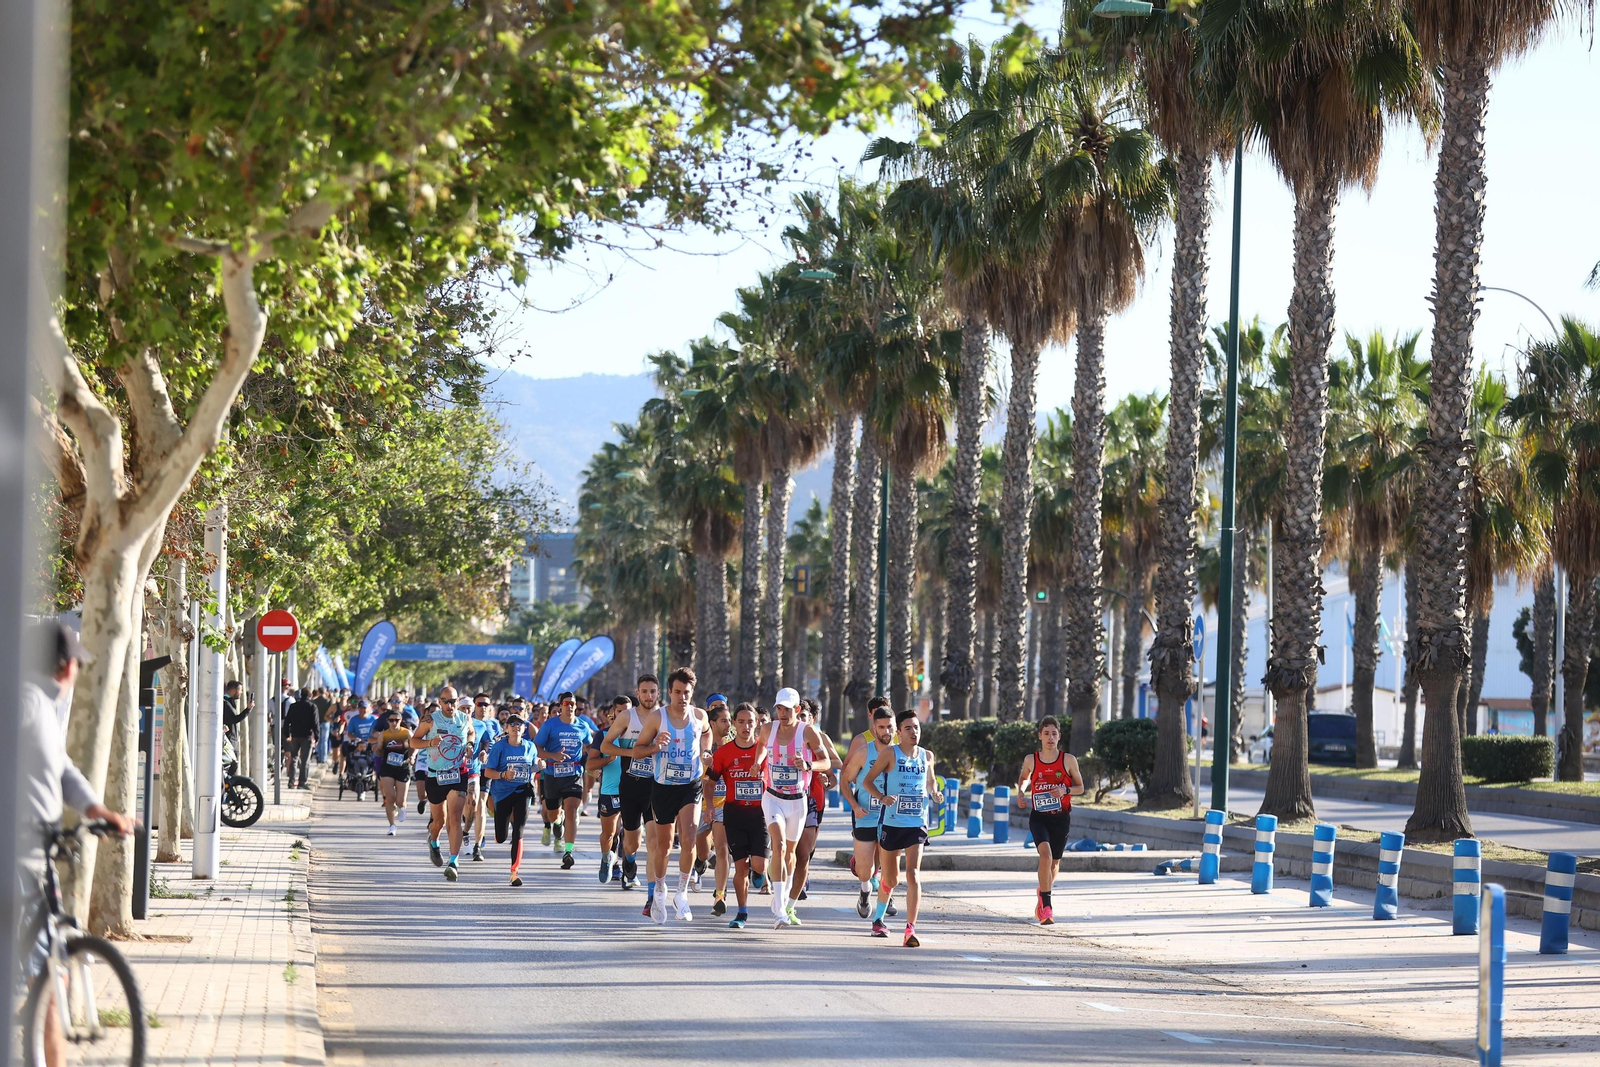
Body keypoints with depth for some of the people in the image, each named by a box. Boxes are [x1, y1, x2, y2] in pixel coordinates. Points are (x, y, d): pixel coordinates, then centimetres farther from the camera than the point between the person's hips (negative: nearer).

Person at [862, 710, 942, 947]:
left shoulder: (927, 756, 7)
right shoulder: (890, 754, -4)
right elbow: (868, 780, -2)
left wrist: (934, 794, 2)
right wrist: (882, 797, -20)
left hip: (917, 824, 1)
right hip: (892, 823, -1)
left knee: (913, 873, -16)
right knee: (890, 878, 12)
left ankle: (911, 928, -20)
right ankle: (878, 919, 39)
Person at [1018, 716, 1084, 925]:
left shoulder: (1068, 760, -3)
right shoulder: (1031, 760, -1)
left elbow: (1080, 787, 5)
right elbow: (1024, 779, 19)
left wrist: (1065, 790, -15)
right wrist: (1022, 791, -2)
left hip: (1061, 818, 1)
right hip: (1038, 816, -1)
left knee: (1054, 862, 13)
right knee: (1045, 854, -24)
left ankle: (1043, 894, 46)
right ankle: (1046, 907, -22)